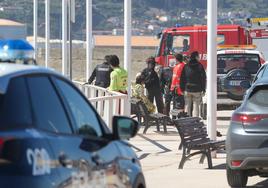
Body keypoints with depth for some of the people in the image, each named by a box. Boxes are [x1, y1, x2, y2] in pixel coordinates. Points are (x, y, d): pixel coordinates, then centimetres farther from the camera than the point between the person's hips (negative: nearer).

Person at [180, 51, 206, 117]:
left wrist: (182, 89, 13)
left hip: (187, 90, 3)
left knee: (187, 107, 8)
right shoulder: (200, 66, -4)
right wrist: (203, 90, -2)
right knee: (196, 107, -1)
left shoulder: (186, 66, 7)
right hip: (197, 90, -3)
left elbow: (182, 79, 8)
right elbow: (203, 79, -6)